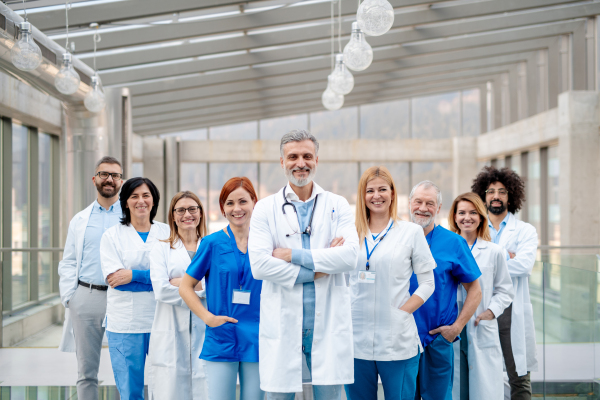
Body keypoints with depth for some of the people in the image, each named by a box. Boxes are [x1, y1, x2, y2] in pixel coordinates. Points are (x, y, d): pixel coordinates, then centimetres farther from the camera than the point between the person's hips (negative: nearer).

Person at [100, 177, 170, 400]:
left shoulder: (167, 233, 9)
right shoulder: (112, 236, 6)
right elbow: (113, 278, -6)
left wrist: (133, 275, -10)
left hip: (161, 321, 1)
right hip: (125, 323, -1)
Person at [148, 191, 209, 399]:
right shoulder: (161, 248, 11)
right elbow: (160, 290, -4)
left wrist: (185, 283, -6)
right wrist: (201, 291, -7)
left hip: (204, 333, 0)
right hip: (171, 336, 0)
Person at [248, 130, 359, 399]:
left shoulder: (337, 205, 8)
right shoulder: (265, 208, 5)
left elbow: (350, 256, -9)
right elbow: (259, 265, -9)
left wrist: (292, 255, -11)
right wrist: (318, 269, -11)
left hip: (328, 323, 1)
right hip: (282, 323, 0)